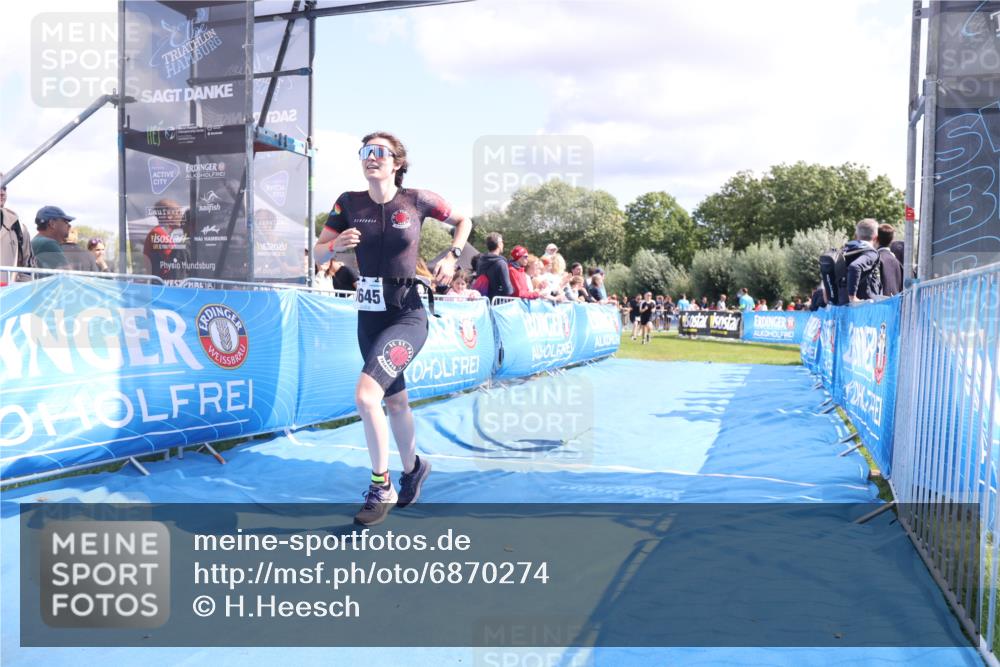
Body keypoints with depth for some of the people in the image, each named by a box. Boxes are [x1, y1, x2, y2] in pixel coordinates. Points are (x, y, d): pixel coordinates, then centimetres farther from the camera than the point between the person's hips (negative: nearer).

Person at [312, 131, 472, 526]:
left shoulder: (417, 200, -6)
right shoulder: (349, 203, 1)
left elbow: (463, 221, 10)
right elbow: (317, 254, 5)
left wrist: (452, 257, -5)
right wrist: (337, 245, -16)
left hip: (407, 315, -4)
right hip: (368, 316, 5)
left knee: (365, 395, -21)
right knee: (395, 401, 18)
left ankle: (381, 489, -3)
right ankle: (413, 468, 43)